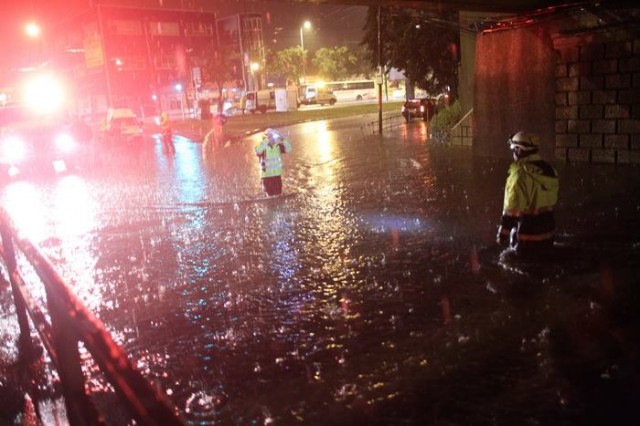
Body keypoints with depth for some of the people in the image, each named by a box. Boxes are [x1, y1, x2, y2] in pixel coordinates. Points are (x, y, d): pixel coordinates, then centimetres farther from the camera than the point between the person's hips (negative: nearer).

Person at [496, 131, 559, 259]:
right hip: (547, 235, 8)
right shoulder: (549, 170, 5)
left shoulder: (520, 175, -22)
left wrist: (502, 234, -11)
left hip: (527, 240, -8)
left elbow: (511, 209, -21)